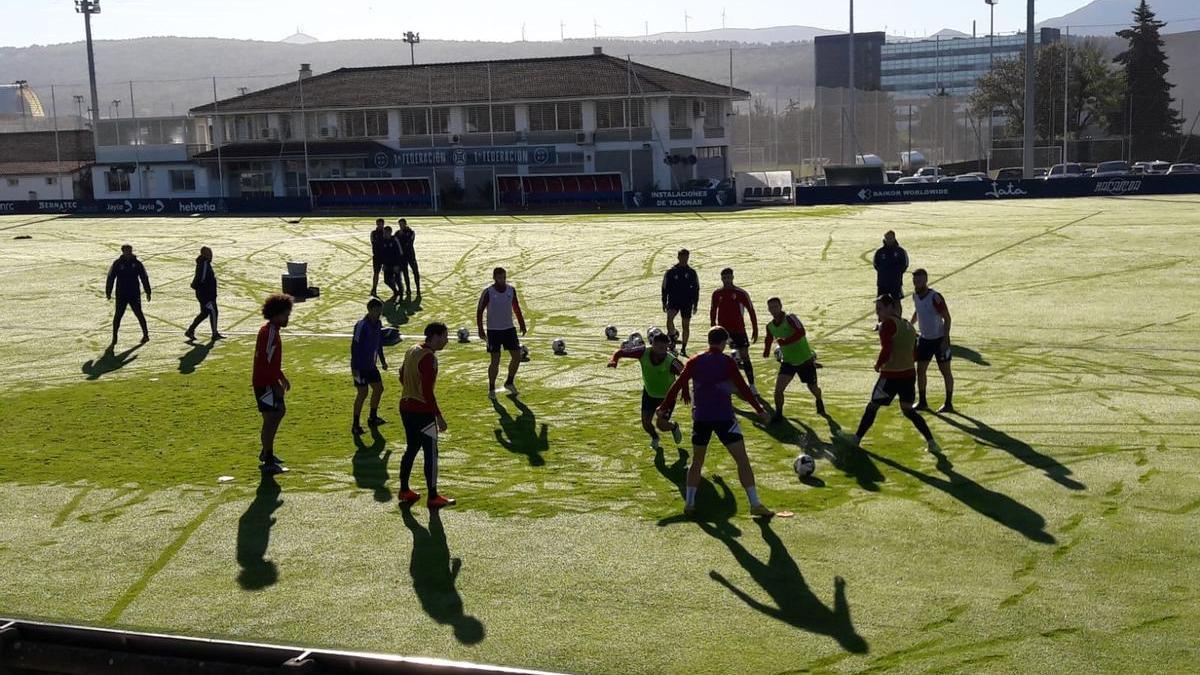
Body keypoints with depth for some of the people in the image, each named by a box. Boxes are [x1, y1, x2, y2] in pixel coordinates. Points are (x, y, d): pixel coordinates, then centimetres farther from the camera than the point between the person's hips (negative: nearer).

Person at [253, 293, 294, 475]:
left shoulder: (272, 330, 13)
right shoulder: (269, 332, -20)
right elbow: (267, 361, -25)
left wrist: (282, 377, 22)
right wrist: (277, 384, -22)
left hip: (269, 382, 11)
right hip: (265, 384, -11)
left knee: (280, 411, 20)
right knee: (270, 418, -6)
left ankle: (266, 452, 30)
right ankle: (268, 461, 0)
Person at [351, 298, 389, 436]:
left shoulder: (378, 324, 5)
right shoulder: (362, 325, -20)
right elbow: (355, 346, -21)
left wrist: (382, 360, 21)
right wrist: (354, 368, -23)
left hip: (371, 365, 8)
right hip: (360, 366, -8)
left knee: (379, 388, 14)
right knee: (363, 393, -7)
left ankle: (373, 418, 30)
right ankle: (356, 426, 2)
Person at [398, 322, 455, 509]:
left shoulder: (412, 350, 8)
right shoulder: (429, 358, -20)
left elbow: (402, 377, 19)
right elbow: (427, 391, -23)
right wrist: (439, 416, -18)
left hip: (406, 407, 9)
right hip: (422, 411, -9)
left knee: (411, 449, 19)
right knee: (431, 454, 0)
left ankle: (404, 491, 25)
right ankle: (433, 497, 5)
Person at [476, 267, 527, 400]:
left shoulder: (511, 290, 0)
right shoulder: (488, 292, -12)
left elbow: (516, 307, 14)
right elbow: (479, 311, -7)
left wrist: (522, 324, 12)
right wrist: (480, 329, -13)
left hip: (509, 329, 4)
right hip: (493, 330, -4)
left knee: (517, 357, 1)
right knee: (495, 361, -5)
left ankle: (509, 382, 23)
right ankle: (491, 389, 9)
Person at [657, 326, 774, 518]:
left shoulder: (694, 362, 5)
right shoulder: (727, 362, -5)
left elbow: (677, 386, 4)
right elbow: (743, 388, -6)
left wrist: (664, 407, 13)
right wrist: (760, 410, 2)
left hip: (700, 418, 4)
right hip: (724, 418, -4)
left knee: (697, 461, 18)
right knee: (742, 460, 0)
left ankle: (689, 504, 12)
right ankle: (755, 504, -5)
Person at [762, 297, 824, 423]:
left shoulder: (790, 318, -22)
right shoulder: (770, 326, -2)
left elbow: (801, 332, -38)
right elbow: (769, 340, 18)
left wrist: (785, 341, -43)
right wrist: (766, 352, -1)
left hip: (805, 360, -4)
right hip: (788, 361, 4)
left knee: (813, 388, 13)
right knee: (778, 388, -15)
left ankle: (820, 403, 48)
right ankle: (778, 414, 3)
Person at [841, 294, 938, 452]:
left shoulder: (887, 325, -12)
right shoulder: (908, 325, 14)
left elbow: (886, 350, -20)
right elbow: (914, 354, 17)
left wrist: (878, 365, -4)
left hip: (891, 375, -7)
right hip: (909, 373, 7)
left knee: (872, 407, 7)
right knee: (908, 410, 18)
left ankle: (856, 438, 17)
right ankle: (931, 442, 10)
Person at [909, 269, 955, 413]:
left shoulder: (935, 297, -22)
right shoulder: (915, 295, -1)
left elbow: (947, 318, -19)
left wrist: (945, 340, -22)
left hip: (940, 339, -7)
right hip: (924, 338, 7)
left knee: (945, 371, 2)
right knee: (920, 370, 6)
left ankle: (949, 404, 10)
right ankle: (922, 402, 17)